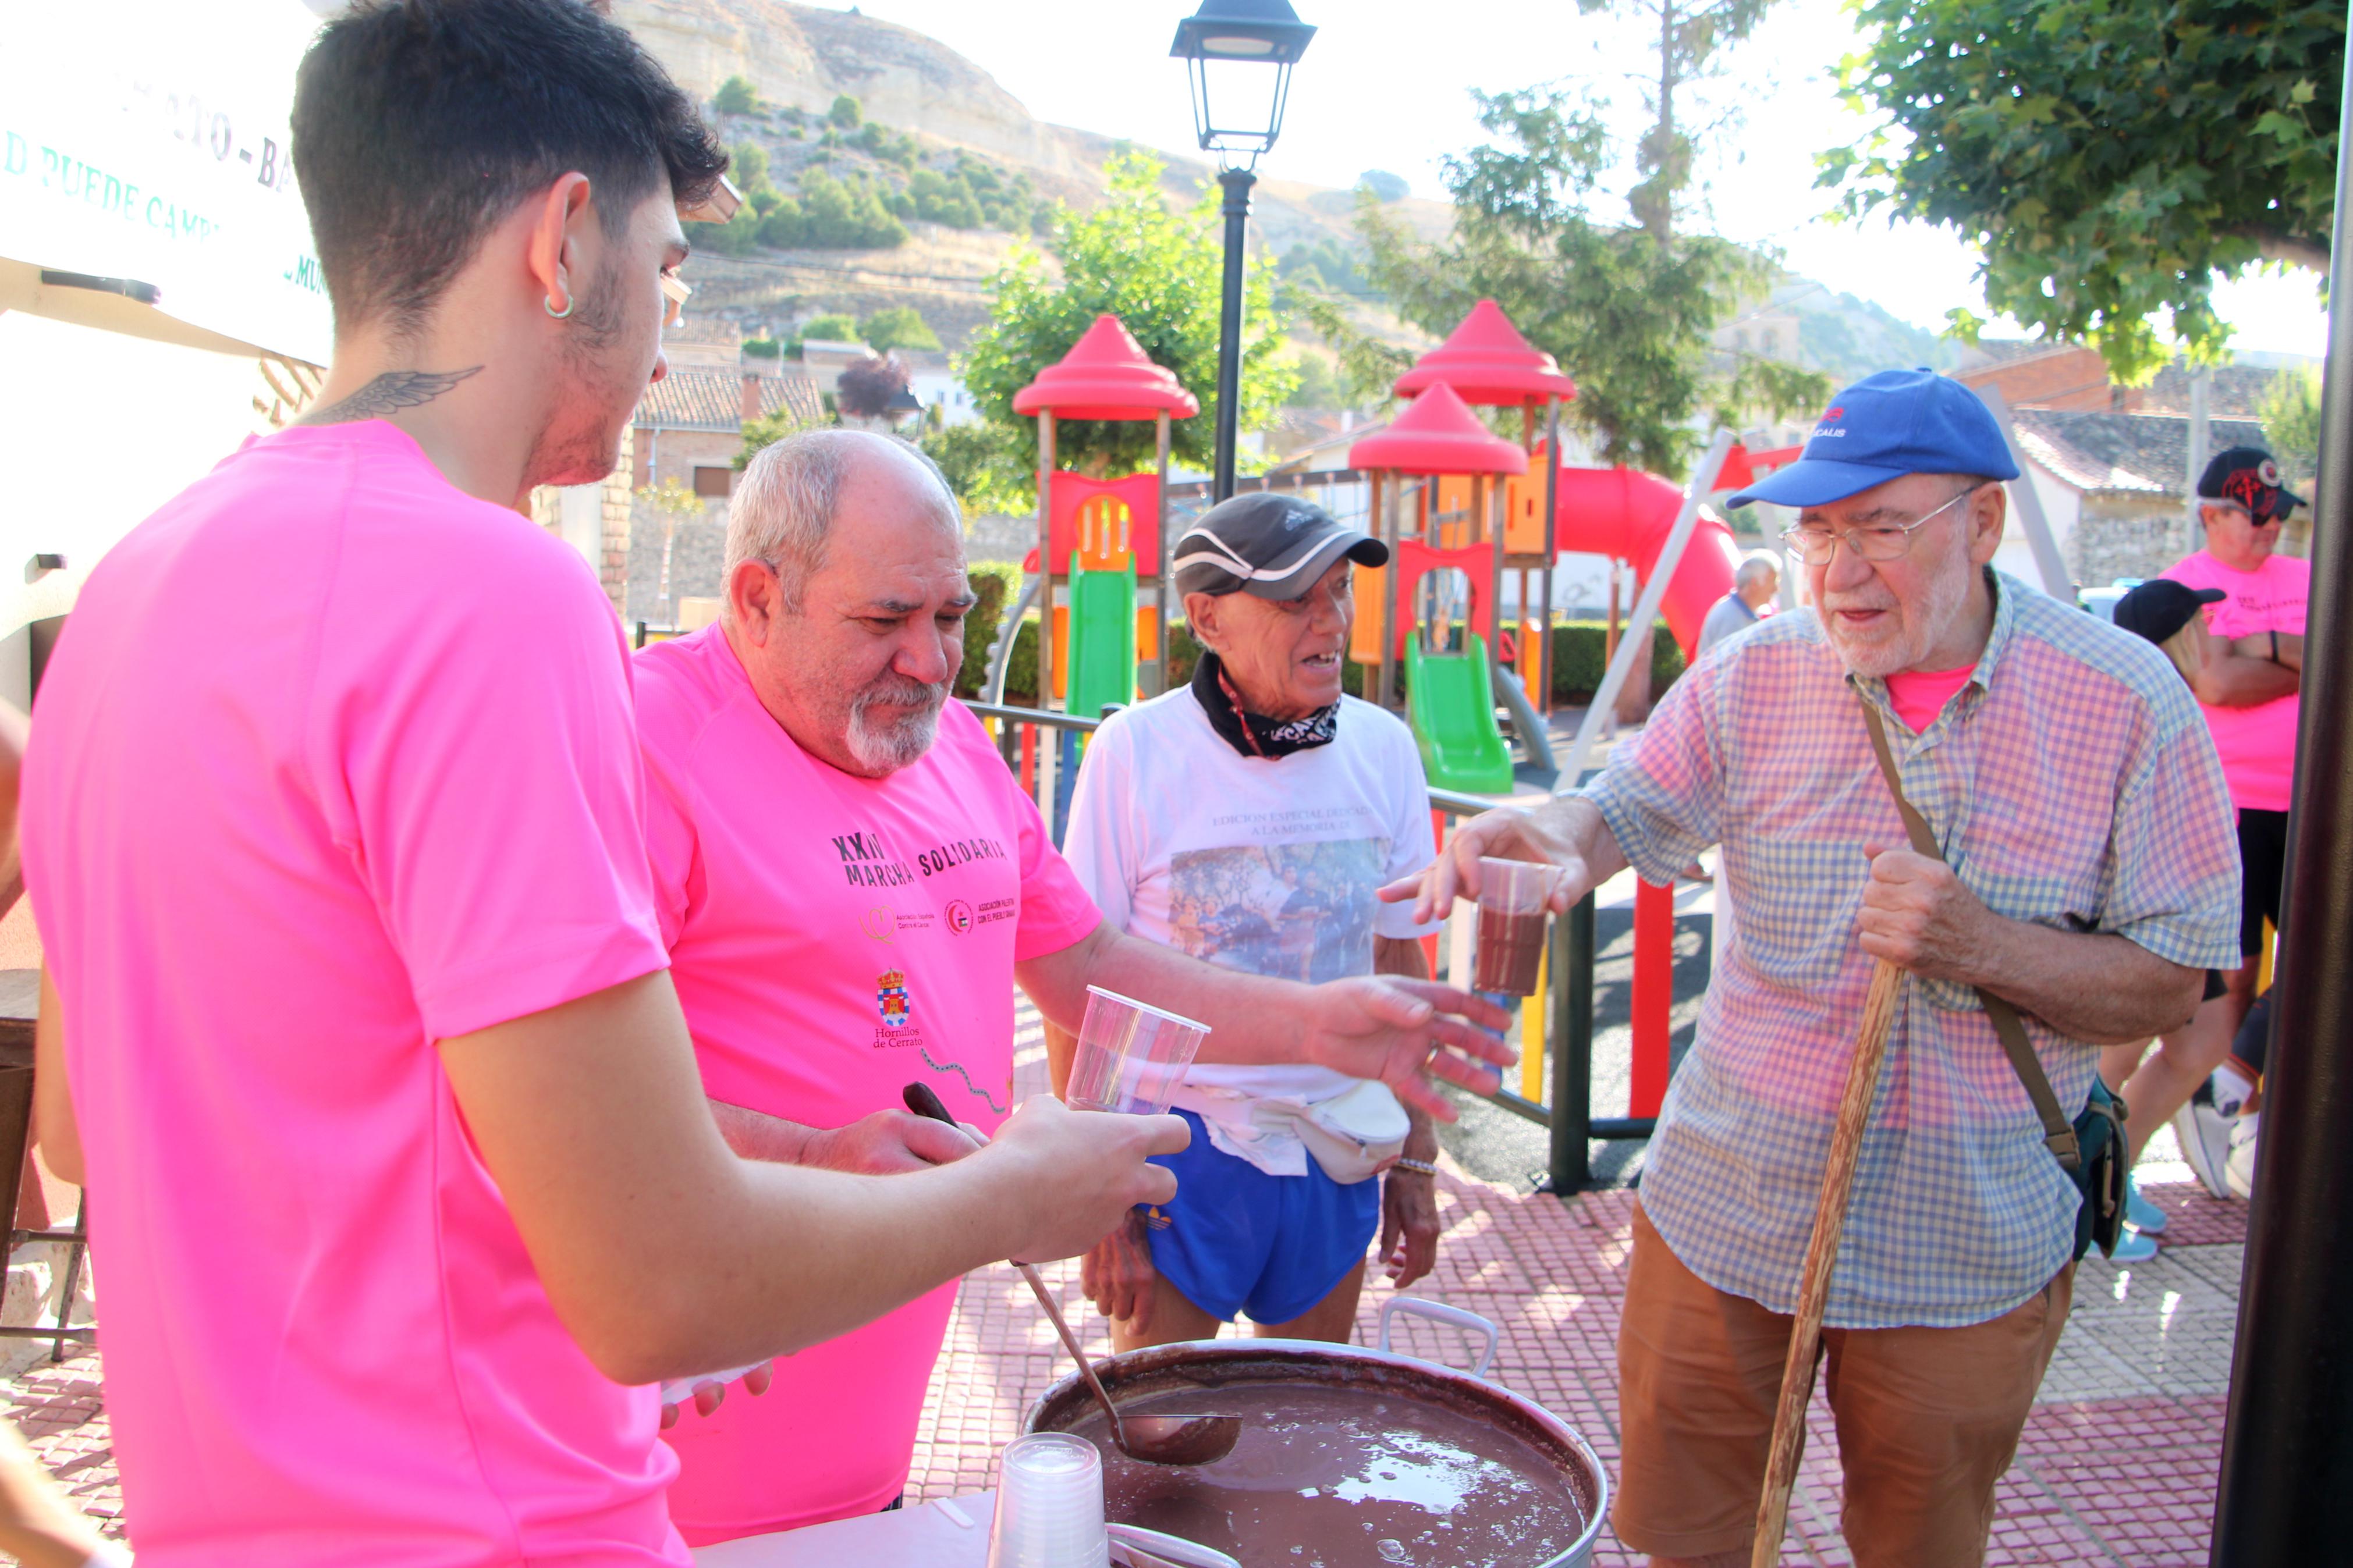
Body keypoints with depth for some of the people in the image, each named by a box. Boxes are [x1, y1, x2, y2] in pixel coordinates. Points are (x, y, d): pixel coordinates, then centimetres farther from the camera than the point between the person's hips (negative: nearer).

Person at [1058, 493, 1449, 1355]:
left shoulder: (1384, 749, -2)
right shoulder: (1134, 752, -15)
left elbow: (1399, 962, 7)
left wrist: (1416, 1159, 9)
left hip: (1337, 1153, 4)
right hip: (1178, 1149, -3)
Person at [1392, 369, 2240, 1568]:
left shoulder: (2123, 699, -11)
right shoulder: (1757, 677, -6)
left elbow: (2168, 987, -8)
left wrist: (1982, 947, -27)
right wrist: (1546, 833, -30)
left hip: (1968, 1246, -1)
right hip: (1727, 1207, 2)